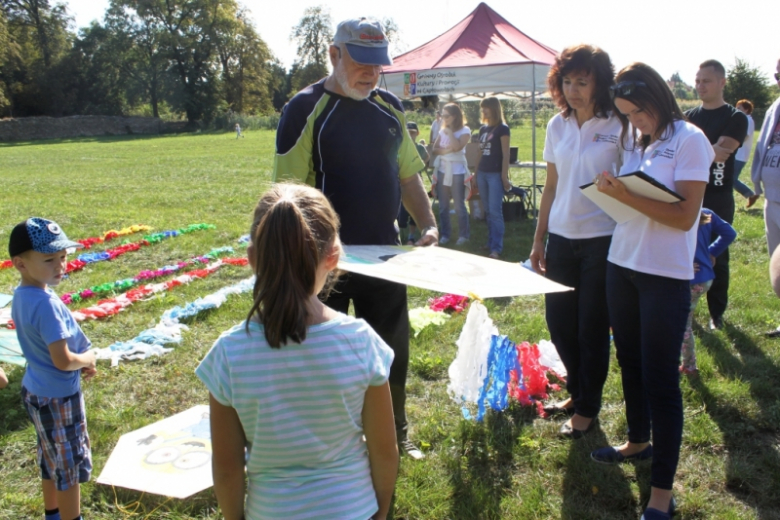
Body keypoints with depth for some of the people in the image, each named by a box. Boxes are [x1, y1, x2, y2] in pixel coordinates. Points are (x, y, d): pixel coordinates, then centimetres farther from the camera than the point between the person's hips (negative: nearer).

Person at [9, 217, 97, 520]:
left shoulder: (21, 295, -1)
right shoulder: (46, 303, -29)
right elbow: (63, 361, -30)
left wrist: (80, 361, 1)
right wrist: (87, 360, -11)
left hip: (35, 391, 9)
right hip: (57, 398, -9)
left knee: (51, 462, 25)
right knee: (71, 466, 8)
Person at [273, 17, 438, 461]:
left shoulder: (390, 107, 7)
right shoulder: (306, 108, -11)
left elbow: (408, 174, 14)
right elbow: (289, 190, -14)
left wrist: (428, 224, 0)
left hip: (384, 253, 6)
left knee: (392, 350, 16)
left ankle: (395, 434, 37)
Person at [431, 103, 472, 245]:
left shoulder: (465, 130, -5)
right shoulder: (442, 131, 11)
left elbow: (457, 146, -21)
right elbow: (434, 150, 5)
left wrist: (449, 131, -13)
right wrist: (446, 150, -13)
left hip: (457, 171, -5)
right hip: (442, 170, 5)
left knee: (459, 205, -1)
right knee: (443, 205, 7)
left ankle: (463, 235, 8)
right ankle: (445, 234, 15)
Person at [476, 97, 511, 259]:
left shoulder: (502, 129, -6)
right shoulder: (483, 128, 13)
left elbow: (506, 155, -9)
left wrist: (504, 176, -13)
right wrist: (476, 173, 15)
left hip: (496, 174, -7)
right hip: (482, 173, 7)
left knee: (495, 211, -8)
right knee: (488, 211, 11)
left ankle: (496, 248, -7)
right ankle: (490, 242, 18)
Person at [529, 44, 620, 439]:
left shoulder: (618, 127, -9)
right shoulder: (557, 126, 7)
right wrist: (538, 240, 12)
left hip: (602, 240, -5)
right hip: (561, 238, 5)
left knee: (592, 328, 5)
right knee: (558, 322, 12)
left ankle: (587, 408, 23)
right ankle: (577, 393, 35)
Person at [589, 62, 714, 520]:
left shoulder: (689, 140, -10)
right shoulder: (632, 139, 9)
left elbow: (685, 216, -17)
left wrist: (628, 197, -24)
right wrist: (612, 190, -2)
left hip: (666, 275, -7)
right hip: (622, 263, 7)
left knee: (660, 377, -2)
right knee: (629, 360, 18)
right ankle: (639, 441, 40)